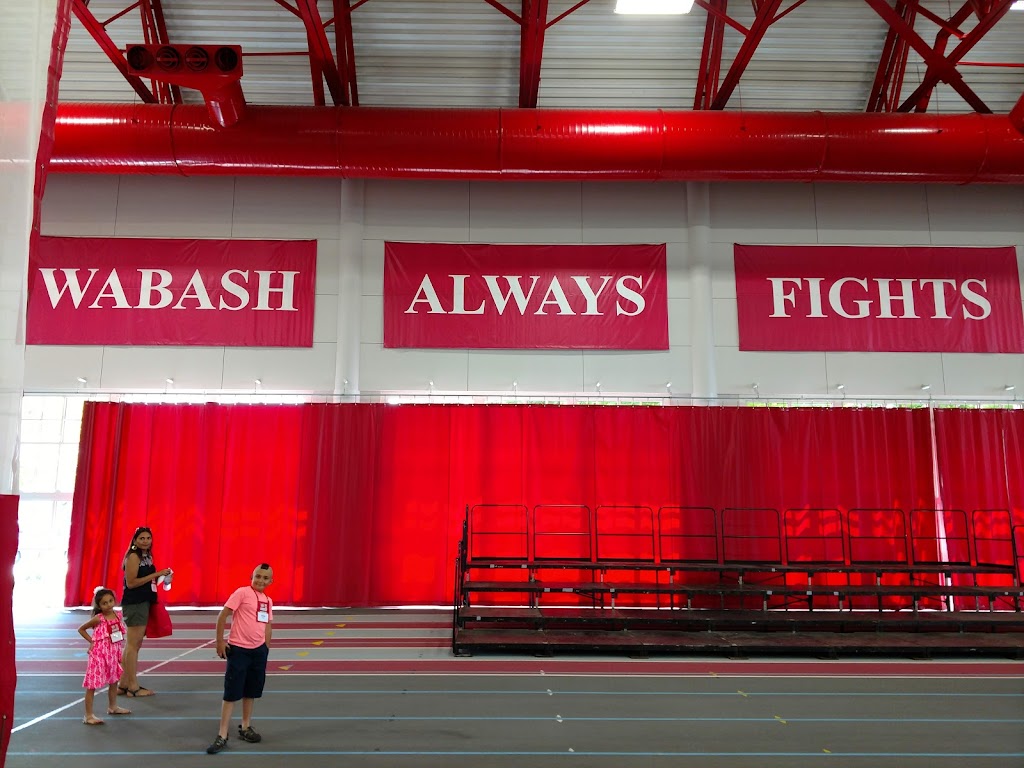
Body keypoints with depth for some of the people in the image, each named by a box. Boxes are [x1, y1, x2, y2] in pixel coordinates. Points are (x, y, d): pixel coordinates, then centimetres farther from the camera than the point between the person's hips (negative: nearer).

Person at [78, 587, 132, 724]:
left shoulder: (117, 616, 1)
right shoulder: (98, 619, -15)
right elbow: (81, 629, -3)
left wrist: (120, 653, 12)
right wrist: (91, 641, -8)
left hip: (113, 653, 7)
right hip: (99, 653, -7)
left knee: (114, 681, 20)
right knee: (92, 685, -4)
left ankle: (112, 707, 38)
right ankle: (89, 715, 0)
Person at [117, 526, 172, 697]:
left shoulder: (147, 557, 14)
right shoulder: (133, 556, -11)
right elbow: (131, 582, -18)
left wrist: (160, 578, 2)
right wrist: (155, 575, -18)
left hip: (143, 603, 9)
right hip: (134, 604, -9)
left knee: (134, 645, 13)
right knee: (133, 645, -4)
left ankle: (124, 684, 20)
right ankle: (133, 686, 1)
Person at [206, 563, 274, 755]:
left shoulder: (268, 601, 8)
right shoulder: (242, 592, -11)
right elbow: (223, 615, -12)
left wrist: (266, 647, 14)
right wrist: (220, 641, -13)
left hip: (258, 650, 6)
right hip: (238, 649, -6)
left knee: (251, 691, 15)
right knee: (231, 693, -2)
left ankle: (245, 727, 30)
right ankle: (222, 736, 4)